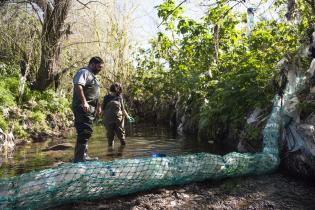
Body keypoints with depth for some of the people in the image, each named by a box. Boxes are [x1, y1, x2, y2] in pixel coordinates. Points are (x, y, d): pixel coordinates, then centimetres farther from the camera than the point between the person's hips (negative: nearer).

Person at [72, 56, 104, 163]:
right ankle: (79, 157, -13)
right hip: (83, 108, -11)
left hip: (90, 109, 11)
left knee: (85, 132, 12)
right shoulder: (84, 72, -6)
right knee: (85, 132, -15)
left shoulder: (92, 75, 26)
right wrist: (84, 102, -30)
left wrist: (97, 106, 29)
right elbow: (78, 86, -23)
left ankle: (83, 155, 19)